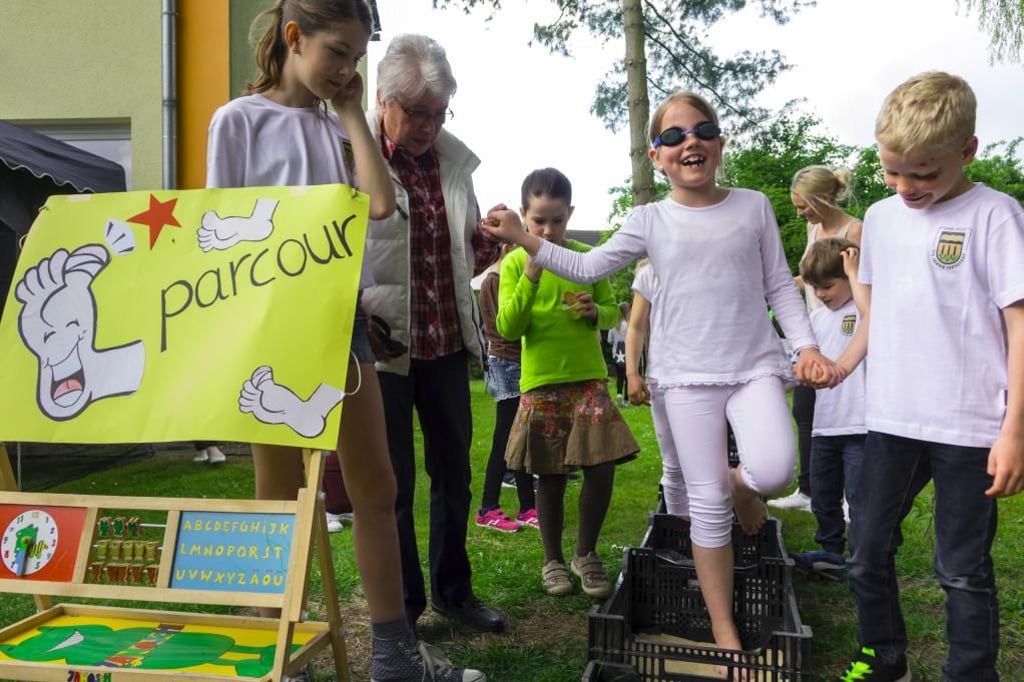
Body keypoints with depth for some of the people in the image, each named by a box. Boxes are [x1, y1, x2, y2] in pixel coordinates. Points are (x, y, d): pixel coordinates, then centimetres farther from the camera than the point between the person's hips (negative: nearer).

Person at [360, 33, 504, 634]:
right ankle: (401, 607, 25)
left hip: (448, 342, 6)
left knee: (454, 471, 15)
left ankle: (453, 590, 34)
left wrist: (496, 241, -3)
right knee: (393, 482, 6)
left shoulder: (454, 158, 7)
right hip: (382, 346, -5)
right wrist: (365, 312, -22)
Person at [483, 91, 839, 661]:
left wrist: (807, 345, -3)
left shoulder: (754, 207, 5)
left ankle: (741, 485, 17)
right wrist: (521, 236, -2)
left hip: (755, 365, 1)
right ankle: (725, 631, 17)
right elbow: (587, 268, 6)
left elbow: (780, 286, 8)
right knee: (707, 503, 1)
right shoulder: (650, 219, 3)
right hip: (688, 374, 0)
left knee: (774, 470, -23)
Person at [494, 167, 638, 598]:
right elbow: (508, 328, -7)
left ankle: (586, 555, 18)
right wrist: (530, 278, -19)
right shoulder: (515, 262, 0)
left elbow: (612, 312, 11)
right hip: (541, 383, -1)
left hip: (589, 377, 1)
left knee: (601, 467, -4)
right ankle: (553, 560, 24)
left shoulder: (588, 257, 4)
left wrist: (595, 311, -12)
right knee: (550, 474, 6)